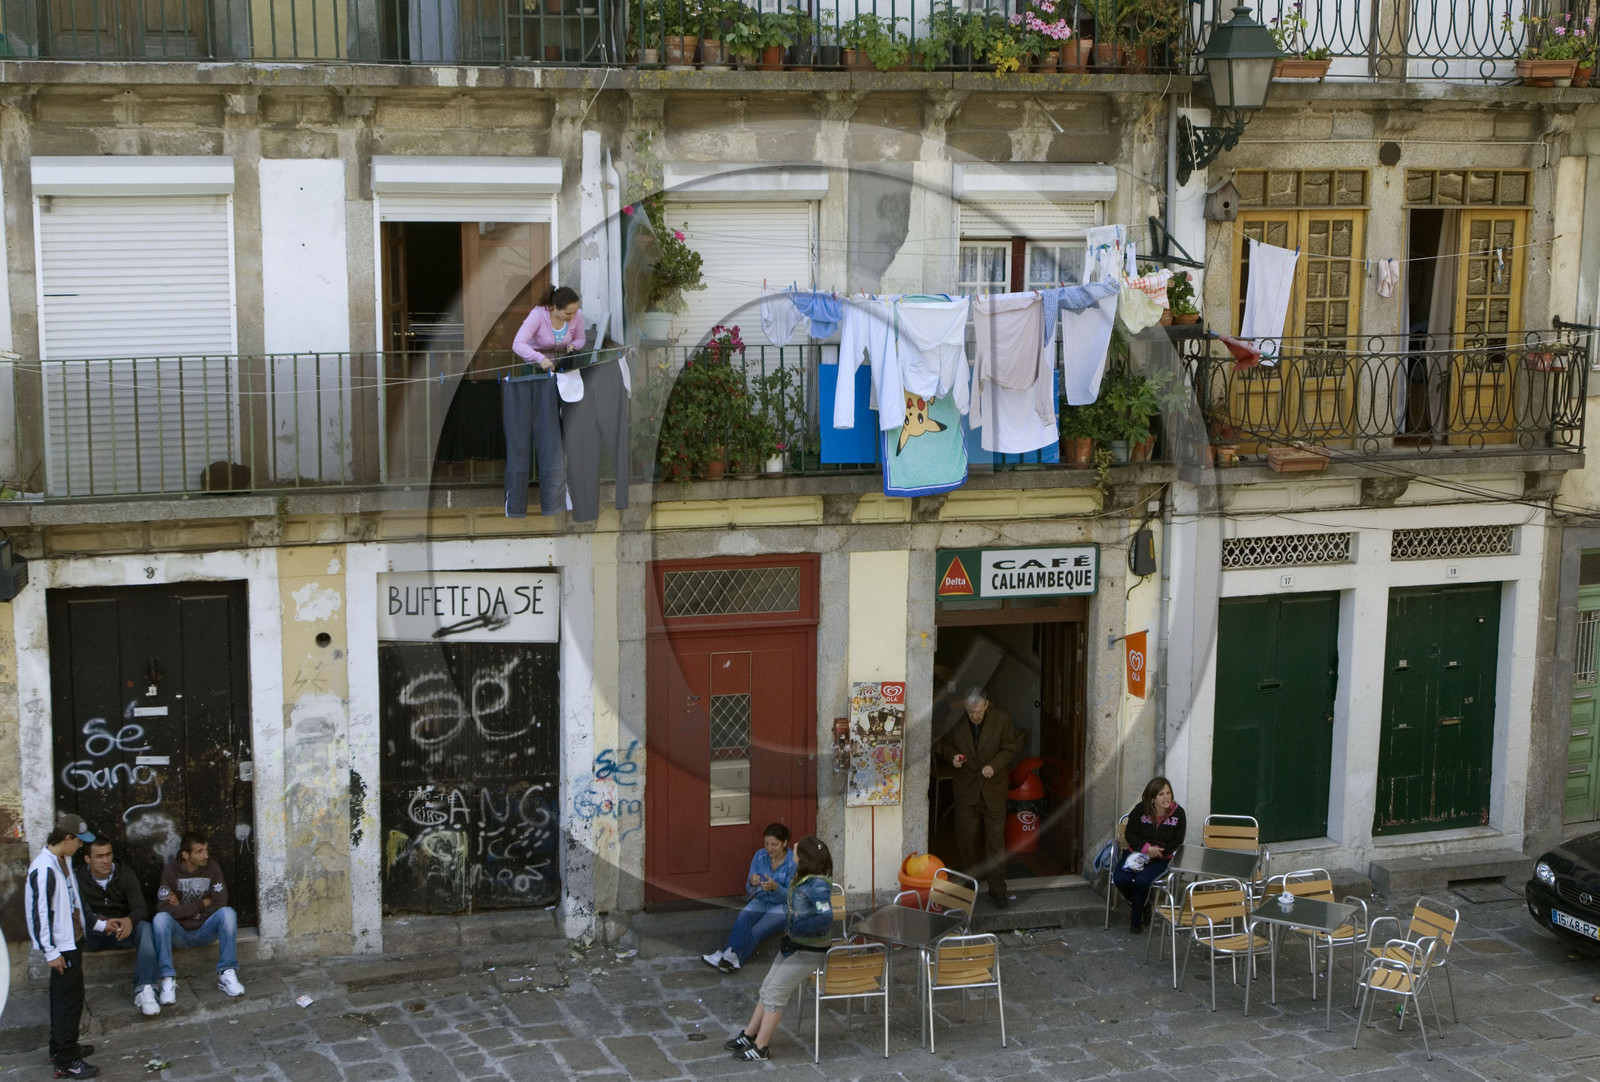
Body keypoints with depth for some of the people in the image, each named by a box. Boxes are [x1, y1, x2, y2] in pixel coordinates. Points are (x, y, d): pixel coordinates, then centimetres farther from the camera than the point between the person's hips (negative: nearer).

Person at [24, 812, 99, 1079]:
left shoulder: (64, 860, 5)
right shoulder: (43, 869, -25)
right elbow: (40, 912, -24)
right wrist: (51, 952, -20)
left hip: (72, 940, 10)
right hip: (60, 946, -10)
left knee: (65, 995, 19)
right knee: (70, 998, -5)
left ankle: (62, 1046, 33)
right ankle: (66, 1062, 2)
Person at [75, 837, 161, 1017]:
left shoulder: (126, 875, -1)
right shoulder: (79, 878, -5)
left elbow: (141, 909, -11)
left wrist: (129, 920, -36)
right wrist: (102, 924, -37)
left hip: (122, 933, 1)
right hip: (91, 935, -1)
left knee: (144, 927, -33)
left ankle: (144, 991, -45)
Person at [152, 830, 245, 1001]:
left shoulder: (212, 868, -4)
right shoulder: (170, 871, -9)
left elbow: (219, 904, -12)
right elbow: (164, 909, -20)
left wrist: (183, 909, -12)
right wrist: (202, 904, -15)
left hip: (204, 931, 1)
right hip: (179, 933, -1)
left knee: (228, 913, -26)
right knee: (160, 918, -32)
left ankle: (226, 973, -24)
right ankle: (168, 979, -28)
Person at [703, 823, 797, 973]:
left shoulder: (793, 862, -11)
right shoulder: (760, 856, 1)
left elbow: (790, 896, -11)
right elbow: (749, 889, 5)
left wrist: (775, 887, -31)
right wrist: (752, 883, -20)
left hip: (782, 906, -3)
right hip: (760, 900, 3)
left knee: (757, 930, -31)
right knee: (742, 920, -30)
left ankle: (727, 957, -41)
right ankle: (731, 957, -48)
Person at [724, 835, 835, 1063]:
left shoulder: (818, 886, -27)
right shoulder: (802, 877, 2)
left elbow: (825, 917, -40)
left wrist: (798, 926, -29)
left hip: (808, 950, -9)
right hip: (793, 944, 9)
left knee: (774, 993, -4)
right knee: (768, 988, 15)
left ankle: (760, 1047, 6)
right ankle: (749, 1035, 27)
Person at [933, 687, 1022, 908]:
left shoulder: (1002, 719, -10)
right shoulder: (954, 719, -9)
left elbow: (1010, 748, -2)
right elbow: (943, 744, 6)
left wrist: (994, 766, -18)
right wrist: (952, 755, -16)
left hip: (993, 787, -1)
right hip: (966, 788, 1)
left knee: (996, 838, 0)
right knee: (966, 839, 9)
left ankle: (997, 887, 7)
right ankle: (971, 880, 28)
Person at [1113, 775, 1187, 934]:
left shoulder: (1178, 813, -8)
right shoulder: (1140, 809, -8)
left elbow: (1177, 842, 0)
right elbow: (1130, 834, -4)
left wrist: (1158, 851, -15)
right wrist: (1146, 848, -22)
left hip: (1161, 858, -2)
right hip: (1137, 853, 2)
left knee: (1142, 881, -30)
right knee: (1120, 879, -24)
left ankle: (1136, 921, -4)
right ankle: (1144, 908, 6)